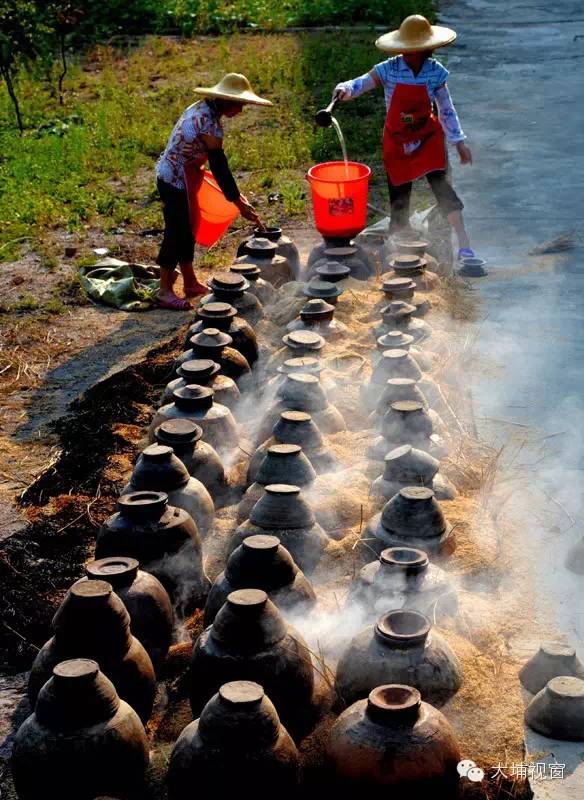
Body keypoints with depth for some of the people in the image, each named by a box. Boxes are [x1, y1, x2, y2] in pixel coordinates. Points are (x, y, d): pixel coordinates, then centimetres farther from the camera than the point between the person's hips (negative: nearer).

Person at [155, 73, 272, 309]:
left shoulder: (201, 108, 4)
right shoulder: (210, 124, -24)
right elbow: (220, 168, -22)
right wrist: (241, 205, -16)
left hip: (169, 174, 10)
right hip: (176, 181, -10)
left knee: (186, 230, 16)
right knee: (176, 233, -2)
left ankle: (191, 283, 27)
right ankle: (165, 291, 8)